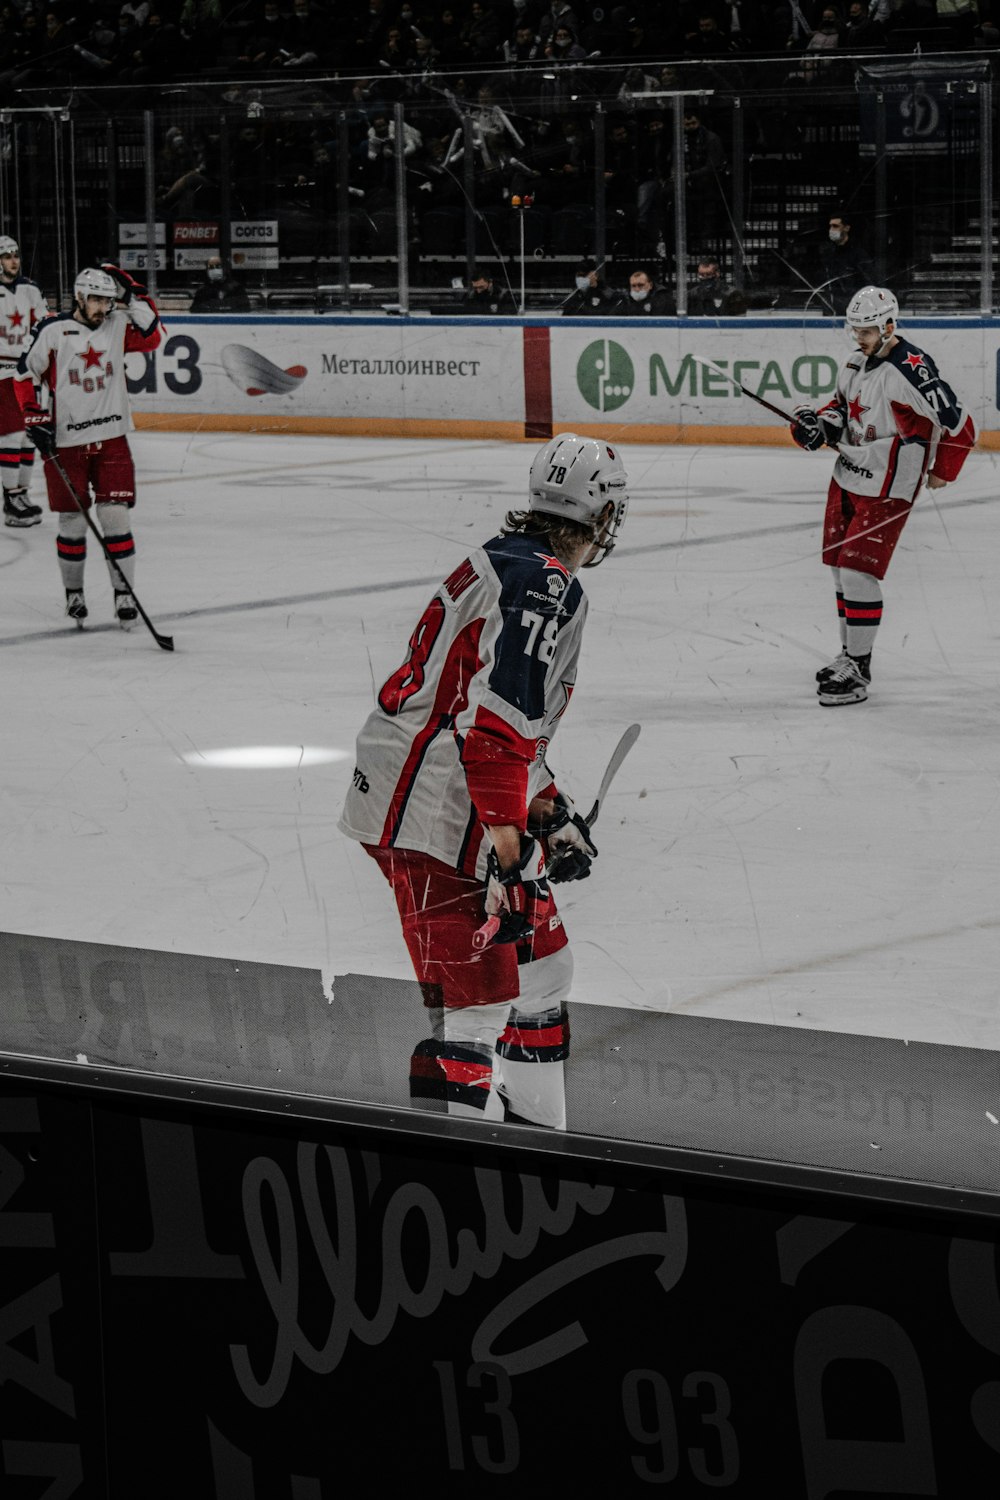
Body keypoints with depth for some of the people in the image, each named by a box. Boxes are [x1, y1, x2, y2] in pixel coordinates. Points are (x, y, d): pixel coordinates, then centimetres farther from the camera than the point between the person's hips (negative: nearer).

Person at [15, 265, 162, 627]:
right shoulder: (54, 331, -7)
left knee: (115, 516, -4)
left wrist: (135, 296, -10)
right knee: (73, 522, 5)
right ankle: (73, 593, 22)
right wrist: (35, 418, -5)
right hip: (65, 442, -2)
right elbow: (26, 374, 1)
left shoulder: (117, 326, 4)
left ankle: (124, 594, 4)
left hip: (111, 440, 2)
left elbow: (150, 337, -5)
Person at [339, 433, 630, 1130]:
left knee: (540, 961, 22)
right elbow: (494, 719, -24)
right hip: (435, 816, -11)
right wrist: (507, 840, -25)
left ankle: (534, 1132, 33)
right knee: (477, 1000, -13)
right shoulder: (545, 584, -15)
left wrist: (550, 813, 28)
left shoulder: (506, 562, 18)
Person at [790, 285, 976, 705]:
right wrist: (819, 422, 2)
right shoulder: (859, 362, 6)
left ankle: (857, 672, -5)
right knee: (841, 569, 15)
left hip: (885, 489, -9)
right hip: (848, 477, 9)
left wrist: (941, 472, -6)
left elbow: (959, 428, -18)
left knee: (858, 572, -11)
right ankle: (849, 655, 29)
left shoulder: (912, 371, -21)